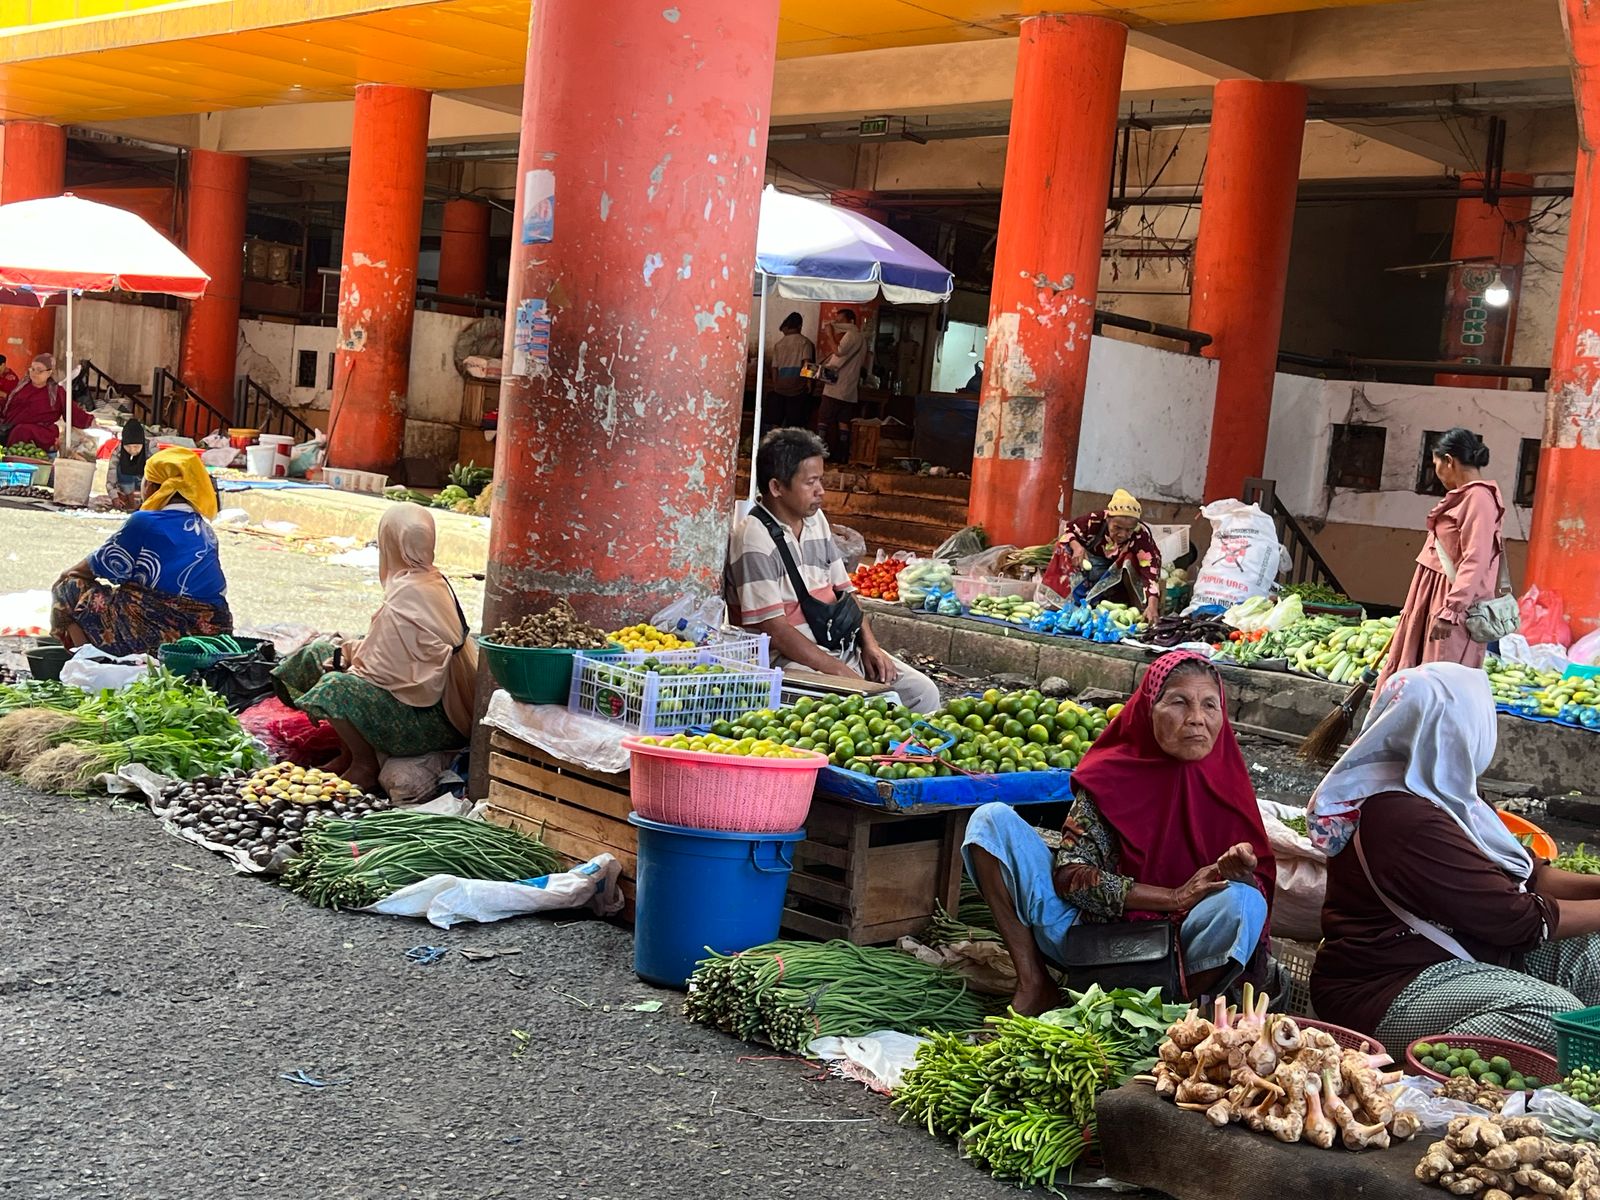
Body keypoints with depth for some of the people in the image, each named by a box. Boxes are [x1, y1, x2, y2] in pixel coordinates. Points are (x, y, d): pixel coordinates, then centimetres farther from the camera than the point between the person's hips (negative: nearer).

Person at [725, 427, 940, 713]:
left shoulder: (817, 521, 12)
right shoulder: (754, 538, -14)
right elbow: (774, 628, -19)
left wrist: (870, 645, 1)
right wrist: (841, 671, -20)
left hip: (843, 648, 8)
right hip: (790, 658, -8)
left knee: (923, 692, -4)